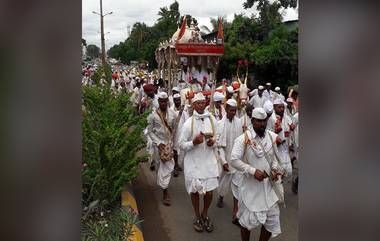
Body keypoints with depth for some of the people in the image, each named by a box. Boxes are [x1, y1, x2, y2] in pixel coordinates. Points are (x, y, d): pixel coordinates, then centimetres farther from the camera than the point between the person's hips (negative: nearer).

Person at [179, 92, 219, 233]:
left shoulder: (212, 120, -1)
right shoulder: (188, 123, -10)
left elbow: (218, 139, 13)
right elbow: (181, 145, -6)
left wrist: (213, 143, -9)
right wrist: (194, 142, -23)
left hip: (209, 160, 2)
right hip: (193, 162, -2)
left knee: (209, 191, 5)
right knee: (195, 191, 11)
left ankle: (205, 214, 35)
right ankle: (197, 217, 36)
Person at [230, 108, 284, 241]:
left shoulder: (272, 137, 0)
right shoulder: (243, 139, -13)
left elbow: (275, 157, 13)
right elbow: (234, 160, -16)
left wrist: (275, 169, -6)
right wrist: (253, 171, -22)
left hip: (269, 185, 4)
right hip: (251, 186, -4)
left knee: (272, 219, 12)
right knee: (248, 219, 10)